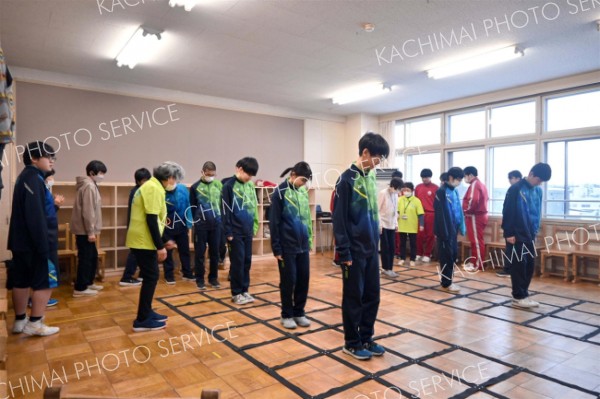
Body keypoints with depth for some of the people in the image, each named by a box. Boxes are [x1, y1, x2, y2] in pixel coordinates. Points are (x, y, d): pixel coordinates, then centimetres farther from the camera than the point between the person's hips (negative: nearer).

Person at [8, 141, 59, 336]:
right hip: (36, 243, -10)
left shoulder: (27, 177, 16)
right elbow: (35, 216, -23)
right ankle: (35, 324, 5)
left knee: (21, 281, 14)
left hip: (23, 242, 10)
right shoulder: (33, 179, -16)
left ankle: (20, 321, 24)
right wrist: (44, 246, -23)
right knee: (45, 282, -1)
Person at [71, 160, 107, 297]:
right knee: (86, 258, -3)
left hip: (85, 230, 10)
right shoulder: (89, 186, -16)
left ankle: (88, 283, 27)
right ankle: (80, 288, 4)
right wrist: (91, 231, -20)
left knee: (92, 257, 17)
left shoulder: (90, 185, 16)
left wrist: (92, 230, 20)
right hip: (84, 230, -10)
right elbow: (87, 211, -21)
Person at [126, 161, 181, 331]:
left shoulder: (152, 186, 17)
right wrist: (160, 246, -19)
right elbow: (151, 220, -22)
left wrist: (164, 241, 25)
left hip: (142, 240, 10)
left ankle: (147, 313, 27)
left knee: (151, 277, 16)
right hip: (143, 241, -10)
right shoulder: (154, 188, -16)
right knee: (151, 277, -3)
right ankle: (142, 320, 5)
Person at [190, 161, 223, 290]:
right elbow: (192, 207, 4)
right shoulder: (195, 187, -1)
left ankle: (213, 278, 21)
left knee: (215, 252, 8)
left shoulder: (219, 185, 4)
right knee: (200, 252, 4)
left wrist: (222, 219, 5)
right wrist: (196, 220, -1)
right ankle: (200, 279, 16)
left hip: (216, 224, 2)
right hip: (201, 225, -2)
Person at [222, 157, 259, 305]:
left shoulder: (250, 186, 9)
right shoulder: (229, 186, -8)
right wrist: (228, 232, -12)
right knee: (238, 261, 0)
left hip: (248, 230, 6)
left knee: (247, 260, 10)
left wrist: (255, 226, 13)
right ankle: (236, 293, 12)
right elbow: (226, 211, -10)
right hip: (236, 231, -5)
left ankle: (244, 290, 22)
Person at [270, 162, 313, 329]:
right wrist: (276, 248, -12)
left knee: (303, 279, 9)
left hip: (303, 245, 6)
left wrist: (309, 240, 15)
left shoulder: (303, 192, 8)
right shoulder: (280, 192, -9)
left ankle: (299, 313, 25)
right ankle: (286, 315, 21)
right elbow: (274, 222, -10)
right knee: (288, 280, 4)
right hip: (287, 246, -5)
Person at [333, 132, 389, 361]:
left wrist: (376, 242, 16)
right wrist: (344, 253, -16)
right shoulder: (347, 179, -13)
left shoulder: (371, 178, 10)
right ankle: (352, 343, 21)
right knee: (353, 298, 5)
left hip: (371, 249, 7)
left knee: (372, 296, 14)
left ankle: (366, 338, 29)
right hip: (355, 251, -7)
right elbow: (339, 219, -15)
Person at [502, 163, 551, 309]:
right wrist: (509, 233, -14)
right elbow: (507, 212, -13)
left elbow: (537, 213, 18)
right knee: (518, 266, -1)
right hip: (517, 235, -7)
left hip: (530, 235, 7)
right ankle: (519, 297, 7)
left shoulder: (538, 191, 9)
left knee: (529, 266, 9)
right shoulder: (516, 189, -12)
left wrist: (535, 231, 15)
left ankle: (523, 294, 20)